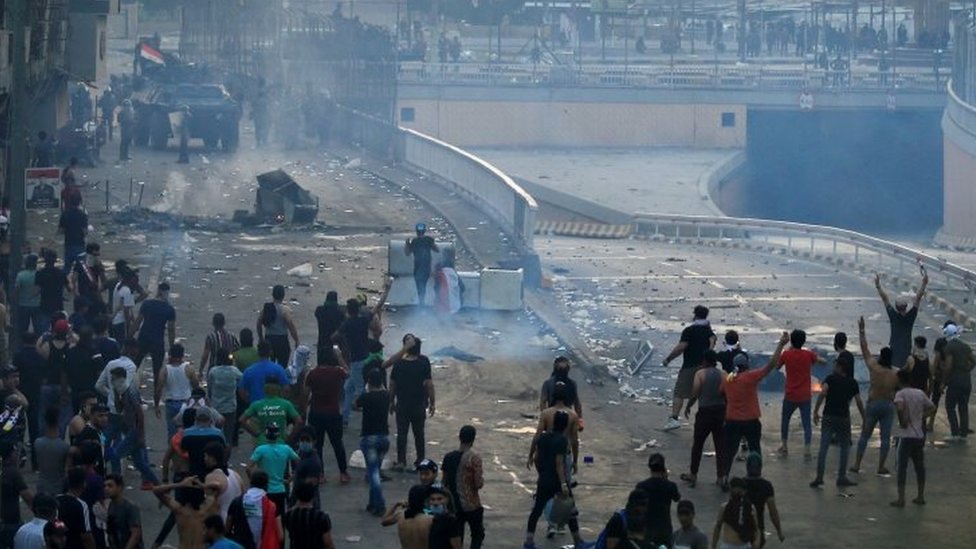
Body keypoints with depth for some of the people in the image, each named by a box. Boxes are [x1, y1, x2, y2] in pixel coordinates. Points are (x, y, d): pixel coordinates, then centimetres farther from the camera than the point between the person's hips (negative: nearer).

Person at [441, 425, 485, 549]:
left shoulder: (449, 457, 0)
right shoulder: (474, 458, -16)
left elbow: (444, 482, 7)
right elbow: (479, 484, -18)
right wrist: (481, 475, 3)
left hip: (454, 505, 4)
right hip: (471, 506, -4)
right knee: (478, 534, 14)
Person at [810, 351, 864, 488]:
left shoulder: (831, 379, -3)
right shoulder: (852, 383, 3)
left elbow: (822, 393, -19)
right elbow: (859, 402, 1)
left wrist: (816, 411, -16)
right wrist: (864, 419, 10)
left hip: (829, 417, -1)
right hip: (844, 418, 1)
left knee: (823, 447, -2)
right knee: (844, 448, 15)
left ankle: (819, 477, -10)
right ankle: (842, 477, 15)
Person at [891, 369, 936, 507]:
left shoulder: (901, 394, -10)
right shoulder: (920, 393, 8)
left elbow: (900, 407, -30)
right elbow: (932, 408, 15)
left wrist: (902, 421, -16)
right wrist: (921, 417, 11)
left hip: (906, 435, -6)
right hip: (919, 435, 6)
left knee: (902, 466, -3)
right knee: (919, 466, 14)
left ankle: (901, 499, -5)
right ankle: (920, 497, 19)